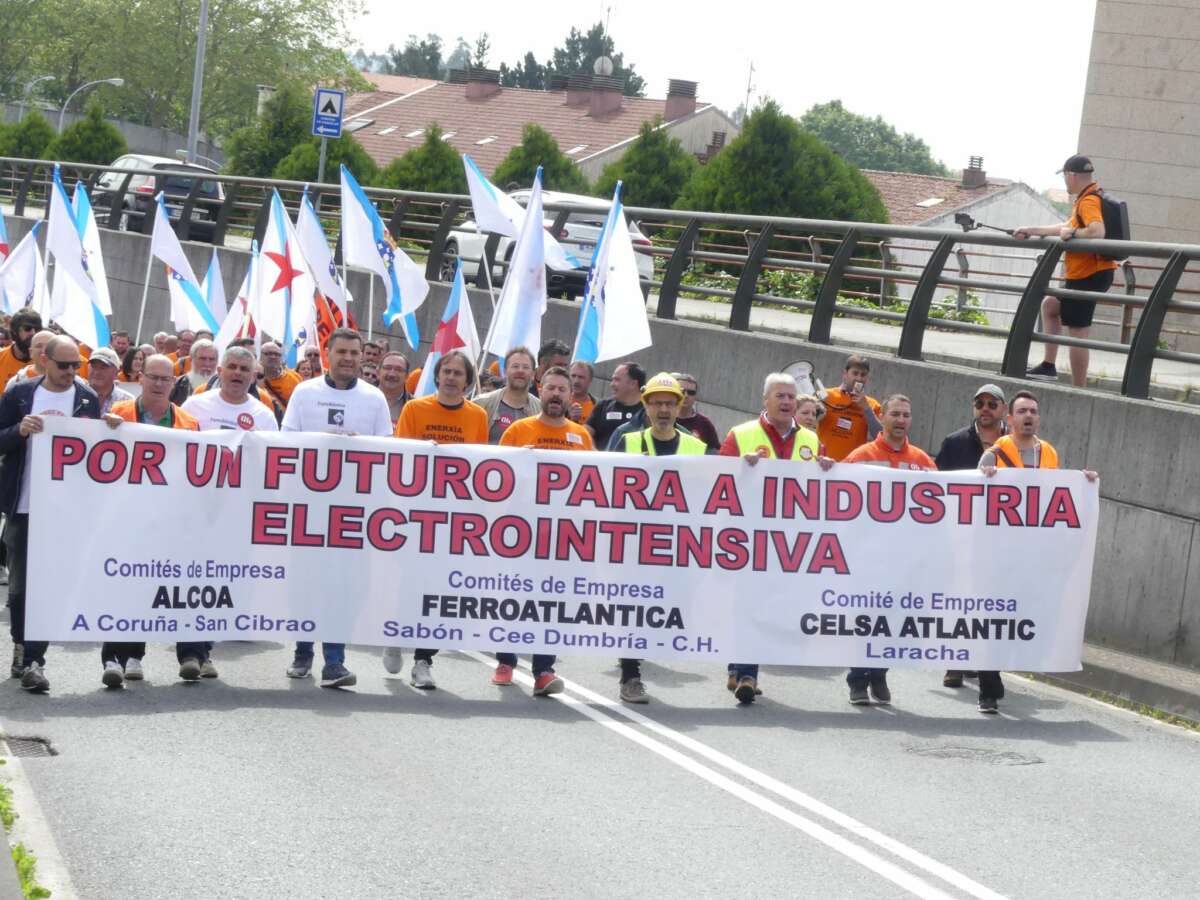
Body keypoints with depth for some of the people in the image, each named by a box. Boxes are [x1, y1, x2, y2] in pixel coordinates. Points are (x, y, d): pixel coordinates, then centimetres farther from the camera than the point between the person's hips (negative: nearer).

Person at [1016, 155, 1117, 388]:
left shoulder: (1088, 202, -18)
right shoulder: (1090, 198, 15)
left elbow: (1097, 231, -37)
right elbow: (1067, 227, 25)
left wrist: (1071, 234, -22)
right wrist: (1031, 230, 25)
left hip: (1088, 276, -11)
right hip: (1091, 273, 11)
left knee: (1077, 332, -7)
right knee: (1049, 305, 26)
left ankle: (1078, 390, -5)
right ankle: (1049, 366, 24)